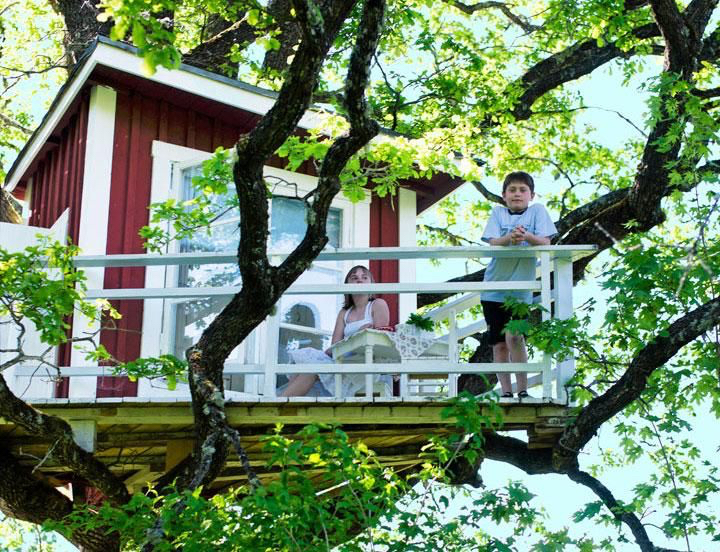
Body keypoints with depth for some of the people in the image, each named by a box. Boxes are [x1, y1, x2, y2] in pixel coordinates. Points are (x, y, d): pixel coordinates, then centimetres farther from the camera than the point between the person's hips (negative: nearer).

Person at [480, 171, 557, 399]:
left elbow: (545, 242, -8)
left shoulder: (537, 211, 3)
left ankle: (523, 390, -7)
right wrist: (509, 237, -30)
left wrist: (527, 236, -29)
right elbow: (493, 242, -8)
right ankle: (506, 393, 14)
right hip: (494, 288, 2)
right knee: (499, 344, 5)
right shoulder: (498, 212, 5)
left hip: (520, 288, -2)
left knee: (514, 337, -18)